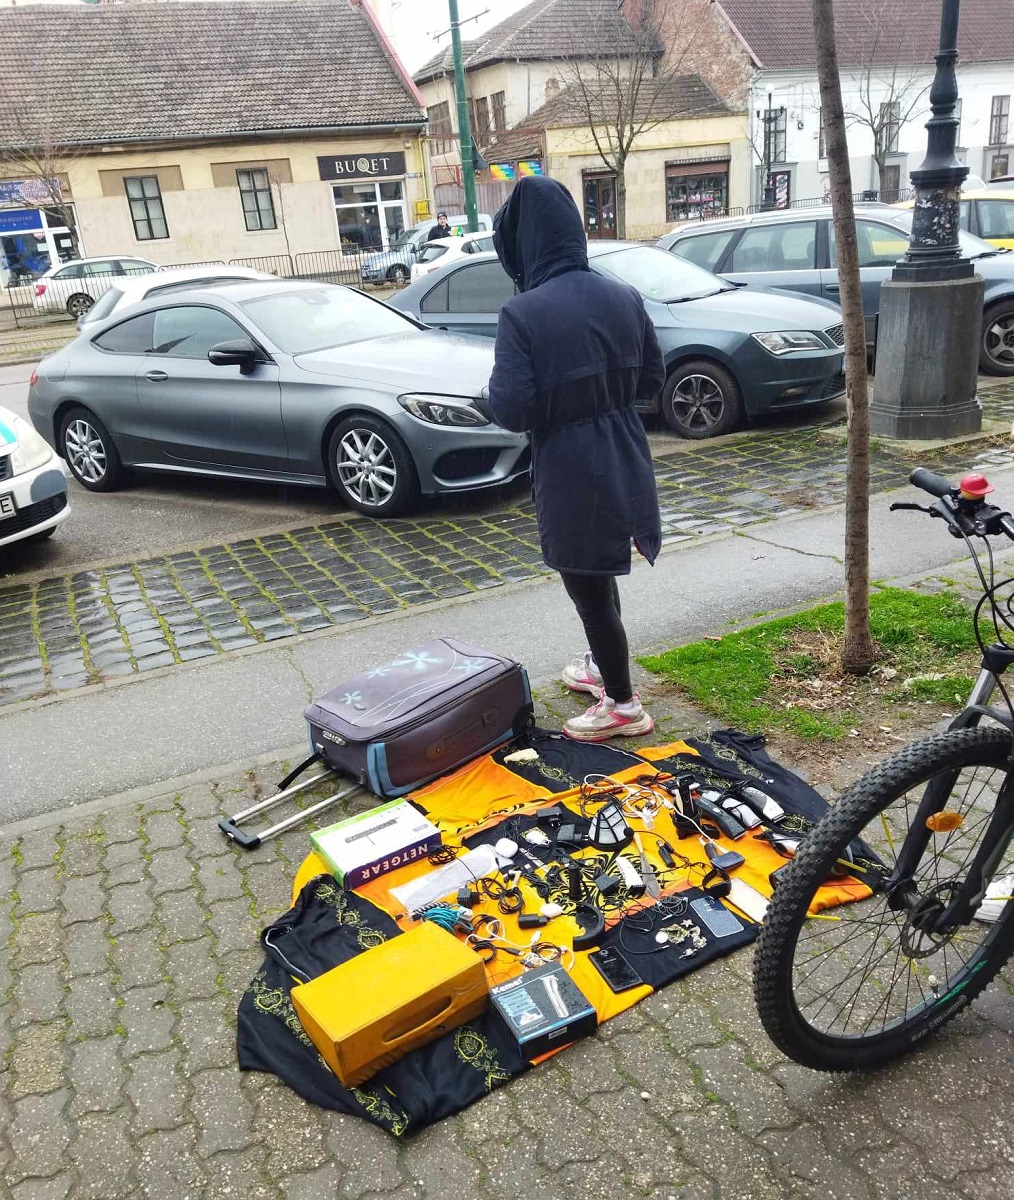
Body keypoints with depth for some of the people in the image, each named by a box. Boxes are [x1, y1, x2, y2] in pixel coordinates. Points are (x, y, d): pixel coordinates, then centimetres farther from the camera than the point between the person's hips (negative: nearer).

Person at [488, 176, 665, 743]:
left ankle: (623, 705, 21)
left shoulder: (522, 314, -18)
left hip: (571, 475, -7)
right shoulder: (624, 297, 1)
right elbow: (653, 378, 9)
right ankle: (602, 666, 45)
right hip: (624, 464, 7)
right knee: (600, 579, 25)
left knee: (589, 586, 8)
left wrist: (500, 382, 1)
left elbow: (512, 410, -20)